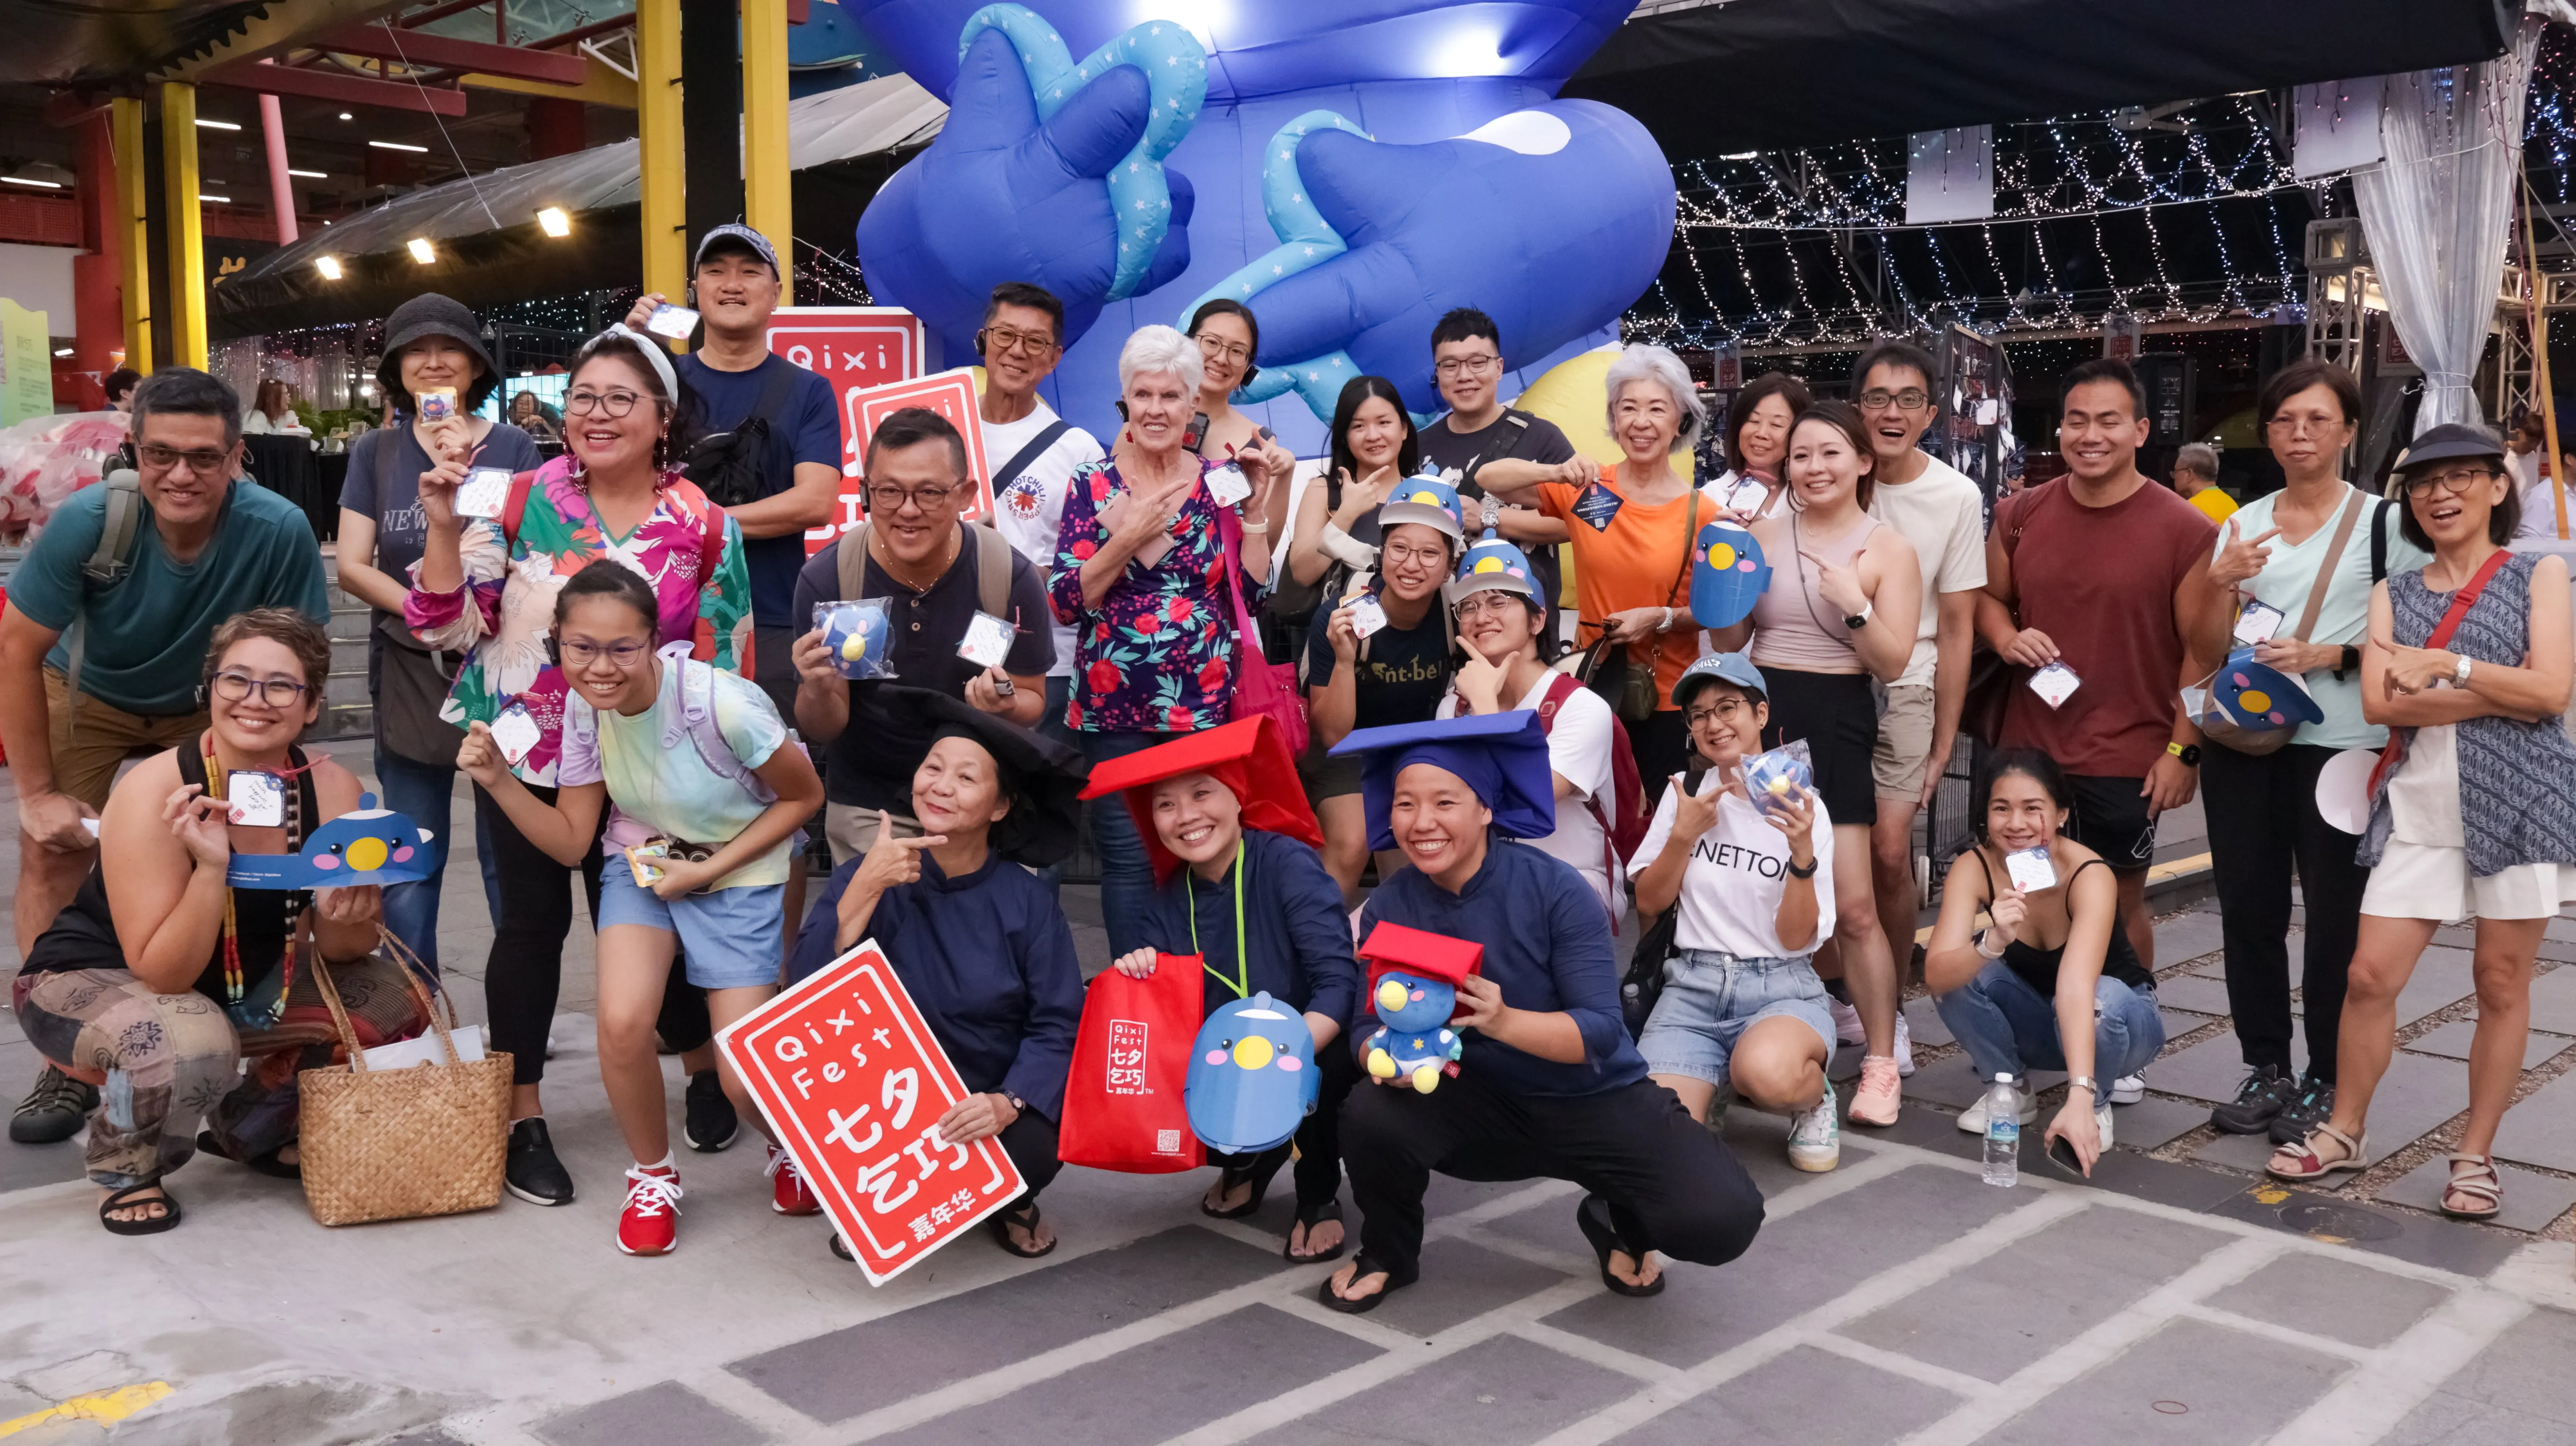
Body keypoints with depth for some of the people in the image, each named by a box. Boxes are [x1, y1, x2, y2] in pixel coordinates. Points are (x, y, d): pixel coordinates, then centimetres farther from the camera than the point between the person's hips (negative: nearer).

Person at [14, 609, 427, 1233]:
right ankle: (124, 1163, -2)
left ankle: (255, 1125, 14)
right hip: (89, 980, -5)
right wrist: (211, 867, -41)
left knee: (397, 999, -11)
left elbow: (337, 951, -8)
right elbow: (164, 976, -27)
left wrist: (344, 919, -31)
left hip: (239, 987, 5)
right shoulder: (154, 790, -27)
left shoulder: (331, 789, -15)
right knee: (194, 1046, -37)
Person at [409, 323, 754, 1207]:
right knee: (531, 925, 6)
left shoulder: (702, 525, -5)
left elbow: (722, 661, 1)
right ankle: (522, 1117, 20)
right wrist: (444, 529, -19)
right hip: (522, 756, 1)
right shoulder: (524, 500, -5)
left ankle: (705, 1068, 32)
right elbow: (447, 627, -5)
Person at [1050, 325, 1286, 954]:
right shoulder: (1093, 486, 2)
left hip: (1207, 707, 1)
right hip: (1116, 710, -1)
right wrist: (1127, 538, -14)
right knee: (1128, 858, 1)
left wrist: (1255, 511, -7)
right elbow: (1065, 602, -4)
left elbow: (1255, 592, 2)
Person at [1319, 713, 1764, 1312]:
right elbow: (1369, 1029, -8)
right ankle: (1388, 1256, 5)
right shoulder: (1388, 909, -7)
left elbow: (1601, 1032, -21)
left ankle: (1622, 1224, 14)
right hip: (1479, 1105, 2)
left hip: (1594, 1099, -2)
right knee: (1370, 1117, -29)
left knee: (1723, 1219, -24)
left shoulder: (1555, 891, -18)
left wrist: (1503, 1020, -39)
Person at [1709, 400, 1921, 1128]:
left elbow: (1893, 663, -4)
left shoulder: (1888, 549, 1)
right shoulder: (1763, 533, 7)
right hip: (1759, 711, 3)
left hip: (1837, 722, -3)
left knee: (1853, 907, -7)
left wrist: (1853, 604, -18)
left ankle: (1881, 1060, 6)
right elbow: (1729, 640, 9)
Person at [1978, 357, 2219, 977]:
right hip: (2029, 750, 3)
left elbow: (2202, 649, -5)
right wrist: (2007, 639, -7)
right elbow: (1988, 597, 16)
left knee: (2121, 904, 10)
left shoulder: (2185, 531, -8)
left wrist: (2183, 749, -9)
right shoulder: (2021, 515, 3)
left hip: (2129, 762, -3)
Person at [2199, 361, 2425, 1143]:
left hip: (2340, 747, -4)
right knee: (2249, 909, 7)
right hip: (2242, 742, 4)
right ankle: (2266, 1069, 19)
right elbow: (2212, 651, 9)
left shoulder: (2384, 523, 0)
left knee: (2335, 918, -1)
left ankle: (2325, 1083, 11)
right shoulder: (2242, 525, 11)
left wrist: (2330, 655, -16)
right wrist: (2221, 585, -9)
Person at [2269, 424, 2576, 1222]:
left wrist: (2446, 665, -10)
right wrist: (2504, 692, -10)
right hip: (2421, 803, 2)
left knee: (2502, 983, 4)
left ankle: (2475, 1154, 17)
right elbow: (2380, 702, -3)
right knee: (2370, 974, -2)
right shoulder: (2394, 593, 12)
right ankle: (2345, 1130, 15)